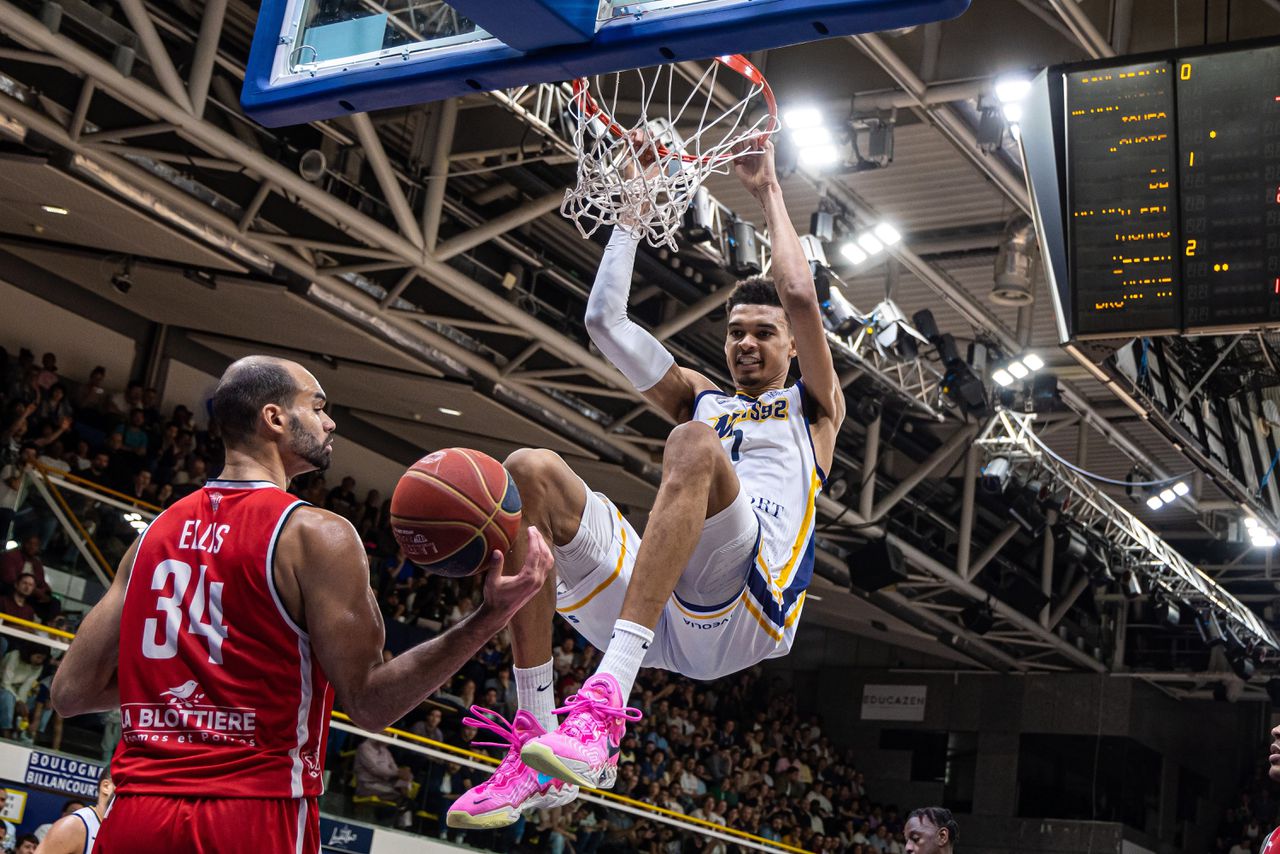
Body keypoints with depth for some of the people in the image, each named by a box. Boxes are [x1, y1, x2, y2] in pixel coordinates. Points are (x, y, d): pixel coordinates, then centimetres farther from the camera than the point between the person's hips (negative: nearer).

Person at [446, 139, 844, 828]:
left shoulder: (811, 406, 24)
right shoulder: (701, 400, 36)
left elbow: (799, 293, 7)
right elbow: (605, 320, 28)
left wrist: (767, 190, 18)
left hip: (743, 610, -5)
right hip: (659, 616, 5)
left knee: (694, 442, -33)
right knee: (528, 472, -17)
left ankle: (605, 701, -48)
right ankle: (538, 738, -25)